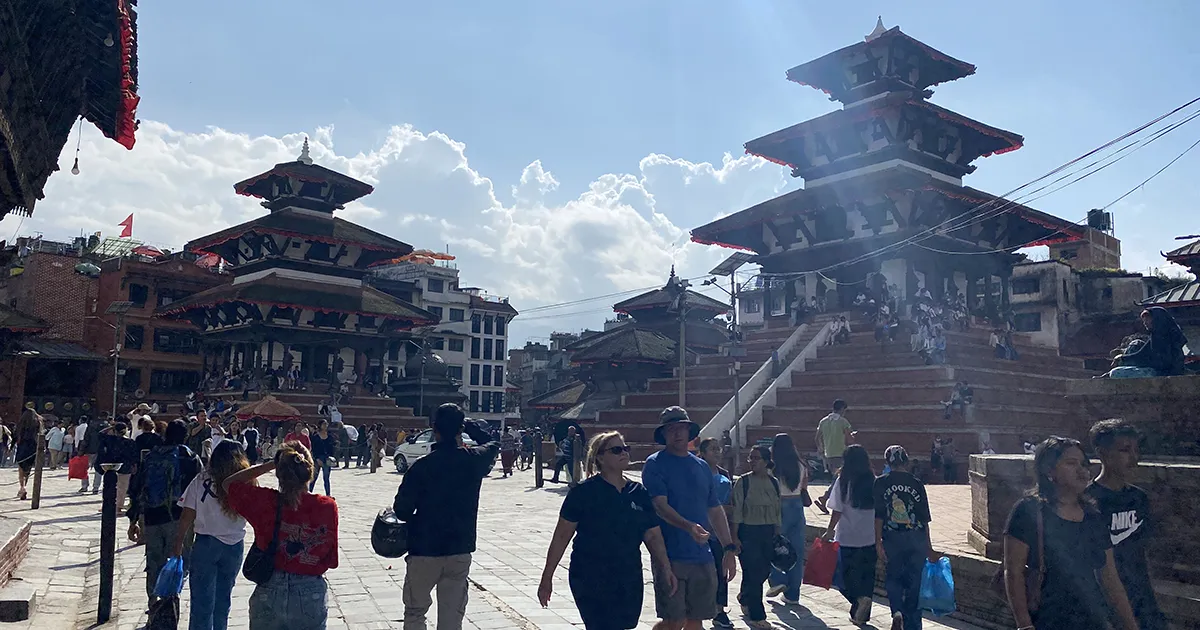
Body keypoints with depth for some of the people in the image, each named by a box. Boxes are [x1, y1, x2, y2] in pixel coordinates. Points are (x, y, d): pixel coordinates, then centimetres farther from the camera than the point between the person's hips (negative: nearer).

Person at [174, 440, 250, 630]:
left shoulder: (201, 481, -9)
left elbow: (186, 518, -6)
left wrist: (178, 545, 4)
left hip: (206, 544, -2)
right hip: (234, 546, 2)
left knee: (202, 602, 7)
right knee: (223, 599, 18)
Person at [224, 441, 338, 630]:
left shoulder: (264, 501, -13)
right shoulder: (328, 507, -14)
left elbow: (229, 483, 7)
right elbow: (330, 561, -5)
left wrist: (270, 464, 3)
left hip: (269, 593, 1)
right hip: (312, 594, 0)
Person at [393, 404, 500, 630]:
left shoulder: (422, 466, -14)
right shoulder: (473, 460, -6)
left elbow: (401, 509, -10)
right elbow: (492, 444, 17)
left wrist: (415, 524, 10)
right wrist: (468, 424, 11)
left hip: (424, 550, -2)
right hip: (460, 550, 2)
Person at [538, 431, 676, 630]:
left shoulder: (639, 493, 6)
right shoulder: (584, 492, -8)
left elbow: (653, 535, 8)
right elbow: (561, 536, -6)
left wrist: (665, 567, -6)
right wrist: (547, 578, -5)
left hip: (629, 580, 5)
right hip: (590, 580, -5)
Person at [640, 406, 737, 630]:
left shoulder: (702, 466, 14)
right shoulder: (655, 464, -4)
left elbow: (715, 510, 17)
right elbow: (659, 505, -16)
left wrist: (729, 548, 12)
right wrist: (688, 526, -32)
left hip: (702, 556, 5)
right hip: (671, 556, -5)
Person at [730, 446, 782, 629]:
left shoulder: (774, 483, 6)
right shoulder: (743, 482, -7)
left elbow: (778, 511, 12)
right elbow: (736, 511, -8)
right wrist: (734, 537, -11)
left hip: (769, 532, 5)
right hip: (748, 531, -5)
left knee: (764, 571, 10)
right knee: (753, 572, -4)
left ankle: (745, 597, 38)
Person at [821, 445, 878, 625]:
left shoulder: (843, 481, -10)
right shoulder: (874, 481, -1)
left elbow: (837, 510, -10)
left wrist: (830, 531, 2)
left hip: (847, 537, -3)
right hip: (870, 537, 4)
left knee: (848, 575, 8)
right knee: (867, 575, 14)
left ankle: (859, 598, -17)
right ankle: (862, 615, 19)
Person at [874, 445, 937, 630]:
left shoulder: (881, 483, -5)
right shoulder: (917, 484, -2)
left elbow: (878, 515, -8)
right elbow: (925, 518, 1)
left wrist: (878, 542, -3)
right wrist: (929, 548, 10)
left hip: (892, 538, -1)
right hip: (917, 539, 1)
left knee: (892, 578, 15)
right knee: (914, 582, 12)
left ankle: (897, 611, -8)